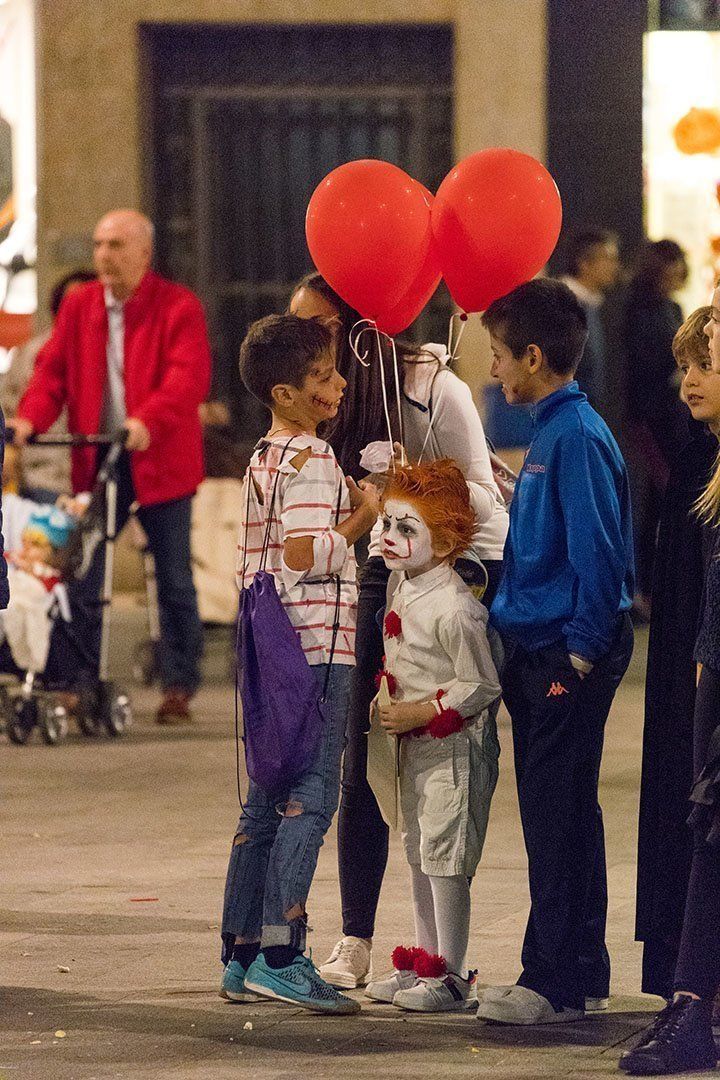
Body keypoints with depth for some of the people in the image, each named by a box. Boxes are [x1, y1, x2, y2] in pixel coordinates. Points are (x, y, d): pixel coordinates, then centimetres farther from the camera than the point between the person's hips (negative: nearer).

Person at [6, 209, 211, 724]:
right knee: (81, 575, -1)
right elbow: (53, 369, 7)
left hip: (159, 460, -4)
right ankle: (83, 683, 6)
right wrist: (31, 418, -12)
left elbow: (189, 375, -19)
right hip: (97, 461, 4)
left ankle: (179, 687, 13)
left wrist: (149, 420, -34)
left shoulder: (179, 306, -6)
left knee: (174, 580, 3)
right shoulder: (79, 306, 9)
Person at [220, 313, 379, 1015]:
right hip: (315, 643, -10)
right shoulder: (311, 459, -12)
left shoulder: (262, 458, 17)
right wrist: (361, 518, -8)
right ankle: (280, 954, -14)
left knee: (268, 801, 11)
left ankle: (241, 957, 13)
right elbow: (308, 555, -22)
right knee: (310, 797, -9)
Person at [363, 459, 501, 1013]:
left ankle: (451, 976, 0)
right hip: (414, 744, 10)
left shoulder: (454, 608, -22)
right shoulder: (400, 584, 6)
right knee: (419, 854, 16)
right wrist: (388, 695, 7)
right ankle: (423, 963, 25)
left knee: (445, 856, -6)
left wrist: (420, 714, -19)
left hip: (455, 745, -10)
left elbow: (481, 685, -20)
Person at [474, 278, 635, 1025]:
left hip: (570, 654, -10)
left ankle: (558, 983, -1)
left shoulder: (577, 436, -17)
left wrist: (581, 654, -18)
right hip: (537, 649, 10)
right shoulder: (550, 431, 13)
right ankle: (577, 976, 21)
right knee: (554, 816, 14)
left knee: (557, 816, -6)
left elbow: (598, 552, -20)